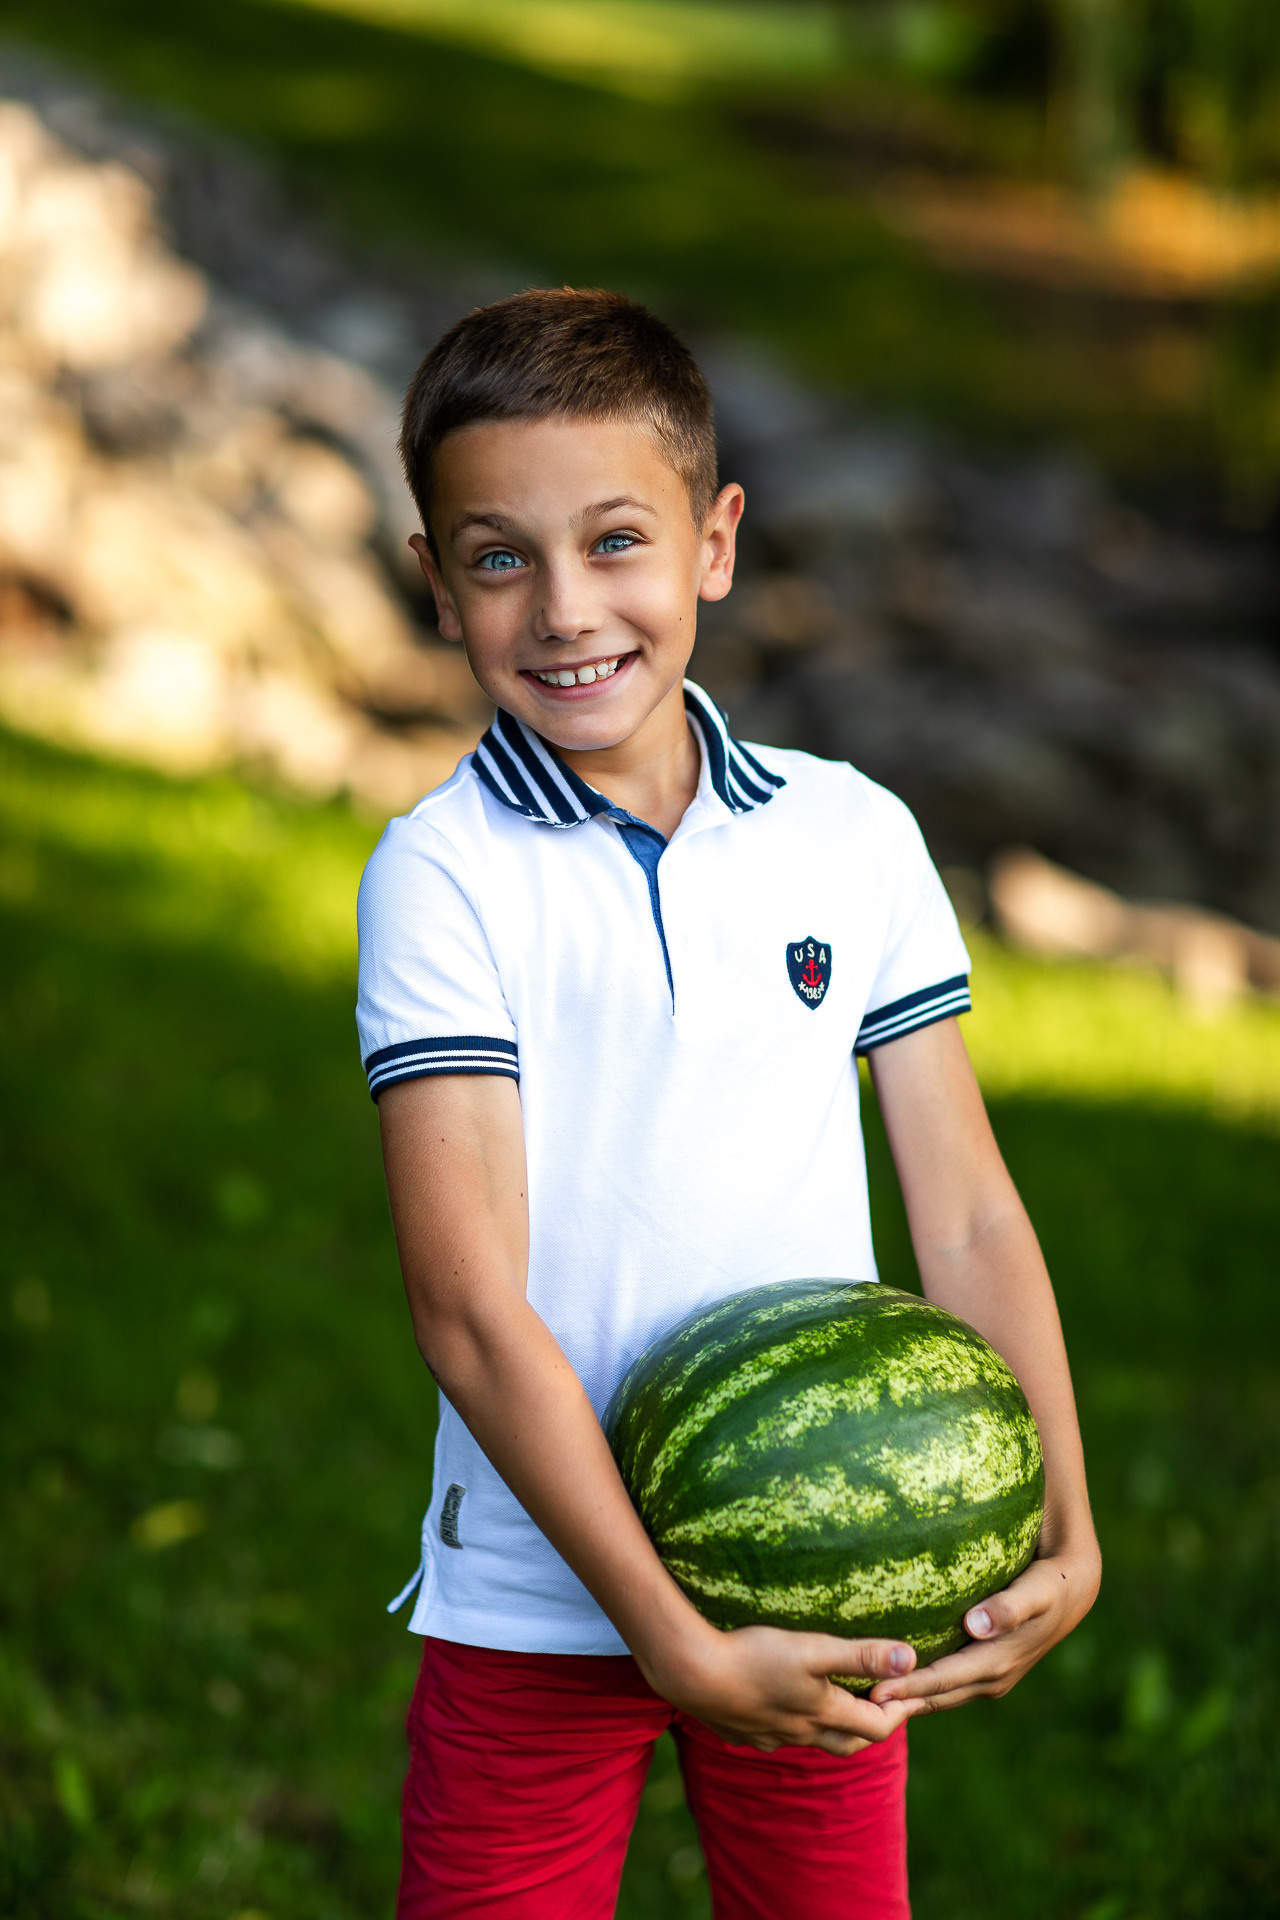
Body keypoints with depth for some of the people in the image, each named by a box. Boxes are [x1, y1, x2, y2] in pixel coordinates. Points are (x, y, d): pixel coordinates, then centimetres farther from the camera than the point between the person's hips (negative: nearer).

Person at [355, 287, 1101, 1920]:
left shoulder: (854, 837, -1)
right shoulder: (443, 875, -13)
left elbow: (966, 1214, 4)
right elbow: (471, 1309, -17)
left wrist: (1064, 1530, -5)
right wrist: (674, 1640, -20)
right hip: (542, 1595, -3)